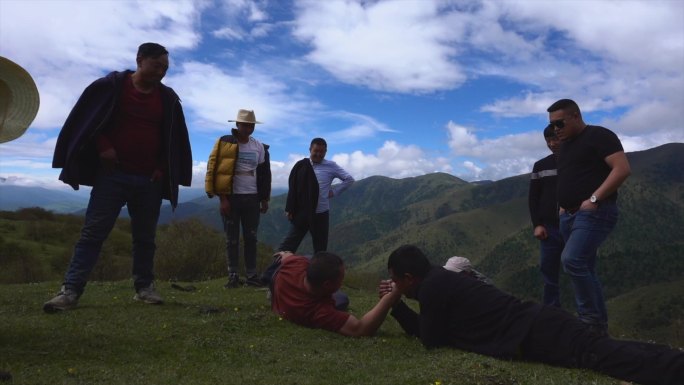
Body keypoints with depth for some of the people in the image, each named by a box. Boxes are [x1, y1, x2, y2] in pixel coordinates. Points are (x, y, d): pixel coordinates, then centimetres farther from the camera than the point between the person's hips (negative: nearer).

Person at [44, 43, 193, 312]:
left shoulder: (168, 99, 8)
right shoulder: (111, 86, 0)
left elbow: (174, 139, 14)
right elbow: (85, 120, 4)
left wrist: (163, 169, 5)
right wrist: (102, 146, -7)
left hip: (150, 180, 3)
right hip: (113, 174, -2)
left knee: (145, 237, 7)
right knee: (93, 233, -4)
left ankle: (144, 287, 17)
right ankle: (70, 290, -2)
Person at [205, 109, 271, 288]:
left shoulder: (259, 147, 8)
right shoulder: (224, 143, -3)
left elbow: (264, 174, 13)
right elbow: (214, 170, -6)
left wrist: (264, 199, 10)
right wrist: (222, 198, -11)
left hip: (252, 198, 3)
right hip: (230, 197, -3)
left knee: (251, 237, 7)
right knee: (232, 239, 4)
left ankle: (252, 275, 15)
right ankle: (233, 276, 12)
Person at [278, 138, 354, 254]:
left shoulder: (331, 166, 0)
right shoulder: (301, 165, 2)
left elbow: (349, 179, 5)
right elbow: (292, 188, 4)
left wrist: (334, 191, 0)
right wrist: (289, 209, 0)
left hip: (321, 213, 0)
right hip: (301, 212, 0)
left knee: (320, 248, 9)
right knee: (289, 244, 2)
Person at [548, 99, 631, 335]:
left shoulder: (599, 136, -7)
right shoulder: (565, 145, 18)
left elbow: (622, 169, -17)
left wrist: (594, 199, -21)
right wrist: (563, 205, 13)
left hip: (594, 213, -9)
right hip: (569, 216, 9)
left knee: (572, 260, -22)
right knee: (584, 270, 9)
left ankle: (591, 319, -8)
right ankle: (599, 324, 18)